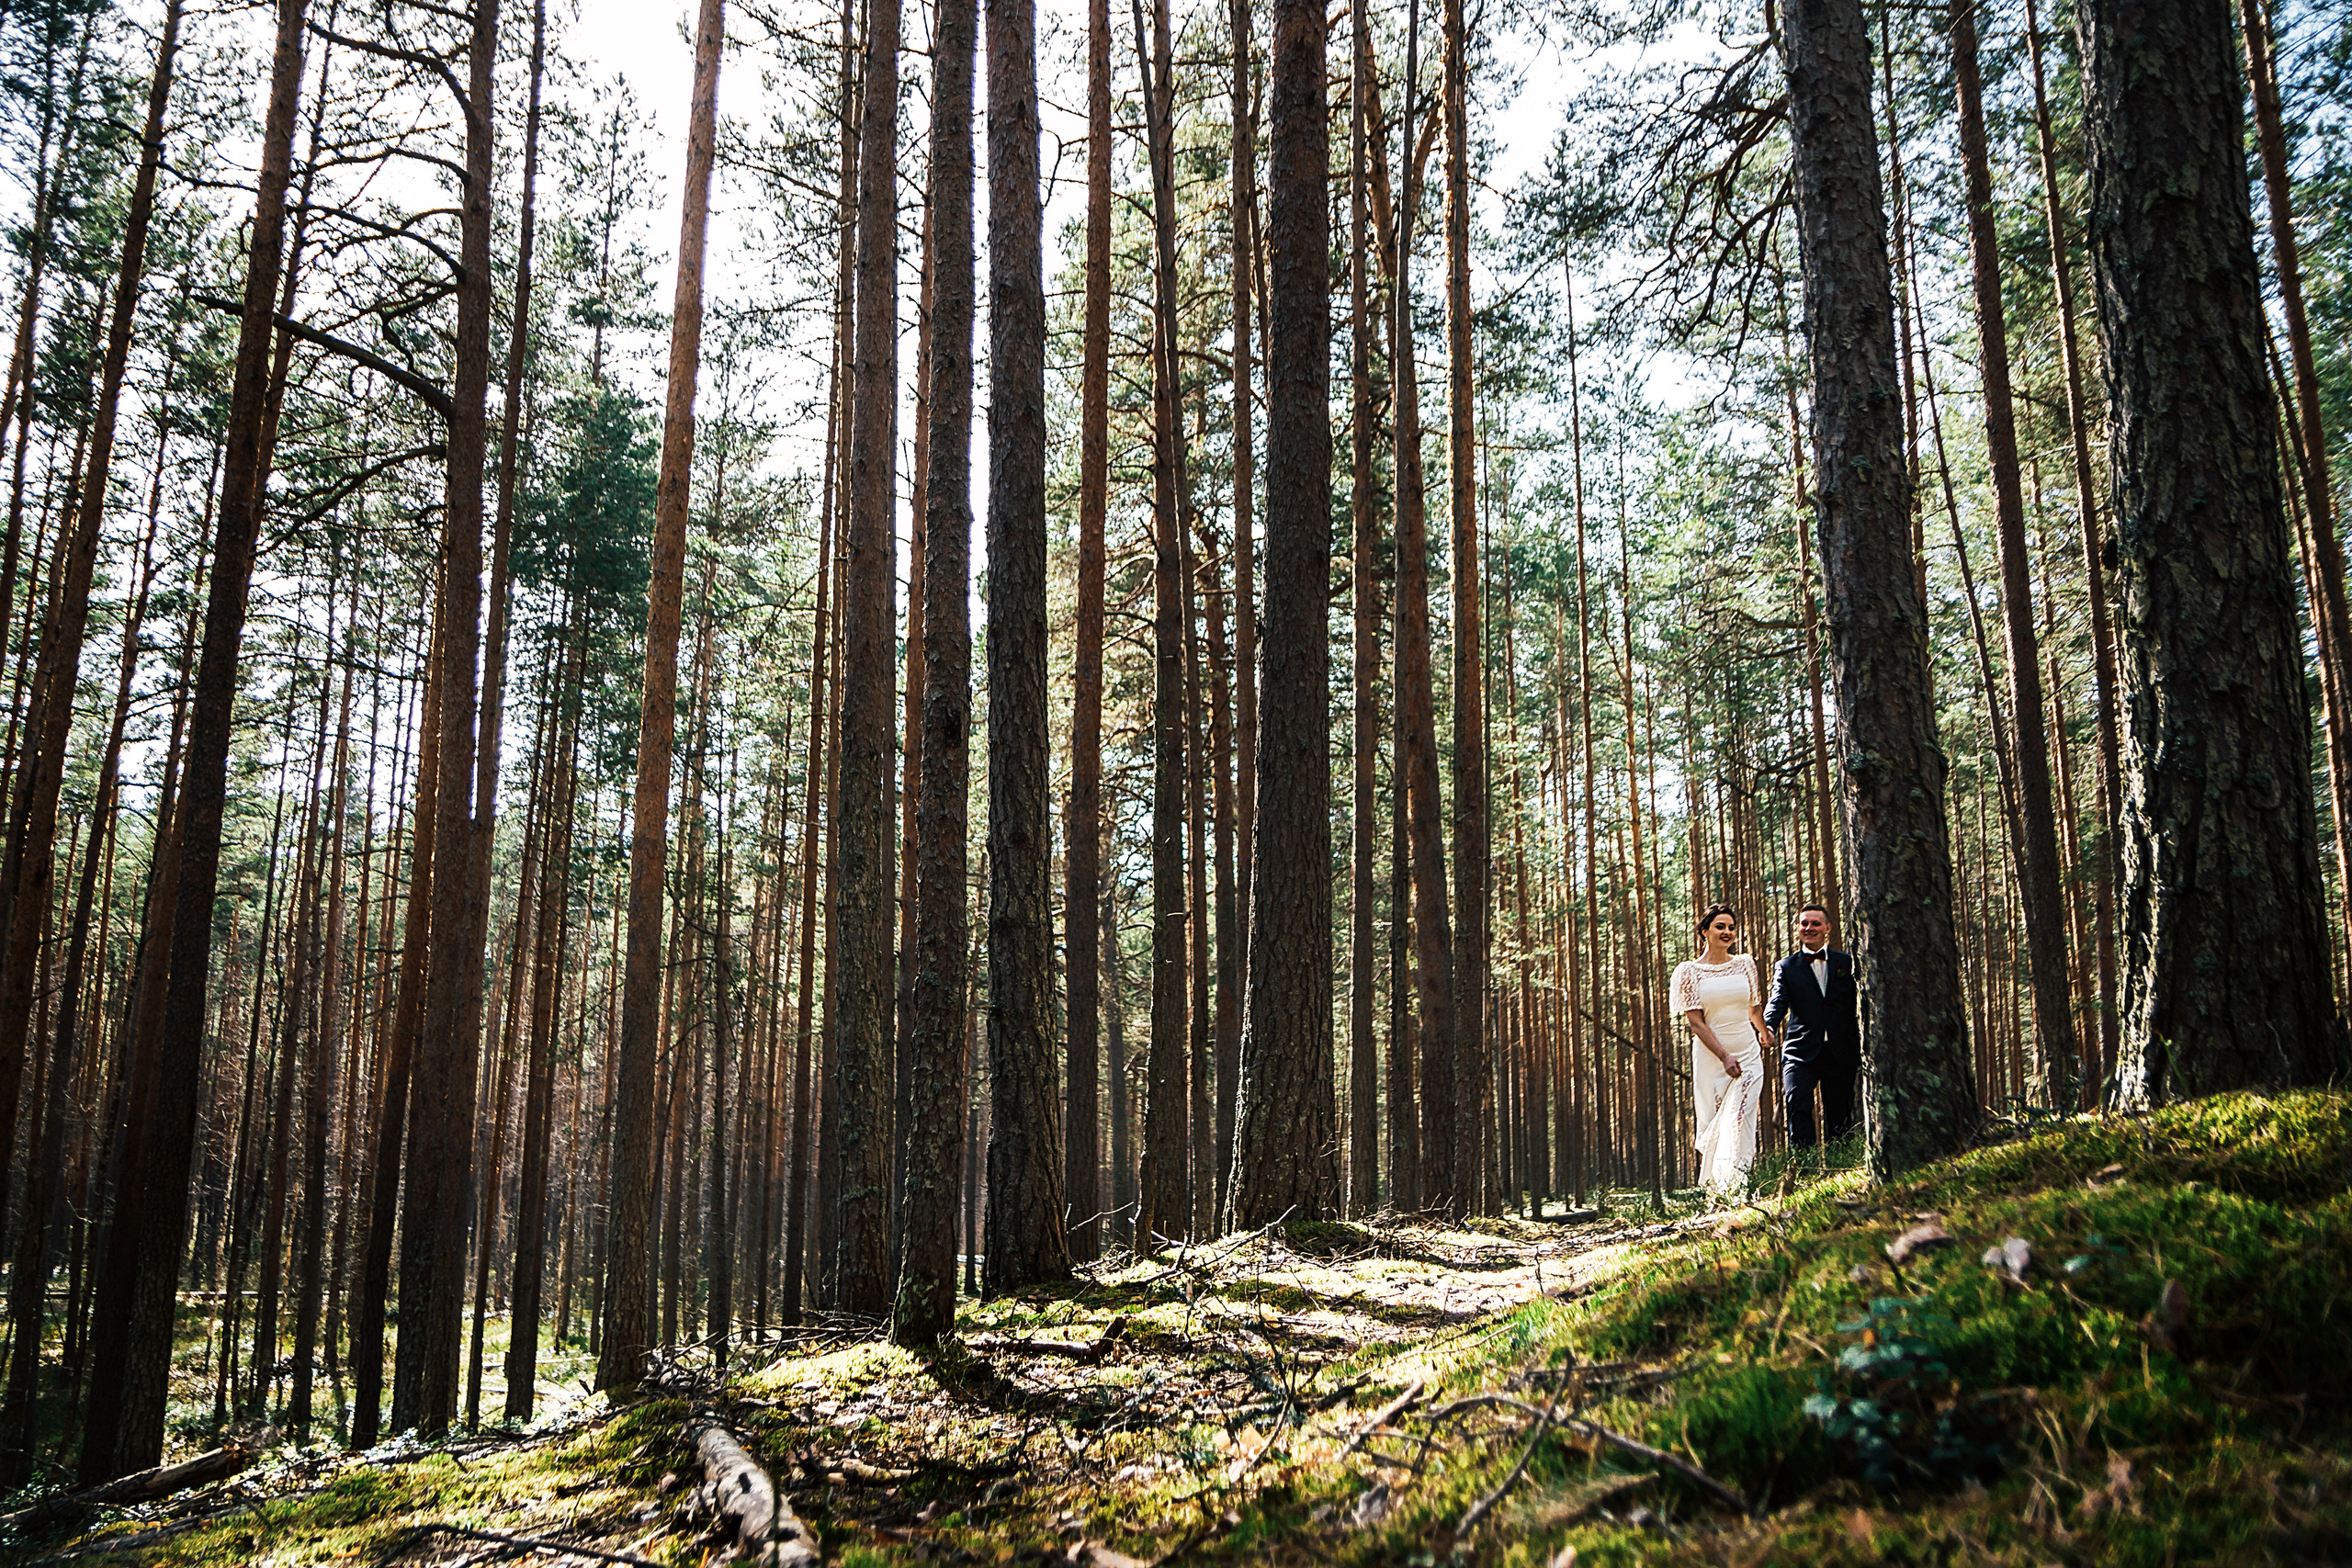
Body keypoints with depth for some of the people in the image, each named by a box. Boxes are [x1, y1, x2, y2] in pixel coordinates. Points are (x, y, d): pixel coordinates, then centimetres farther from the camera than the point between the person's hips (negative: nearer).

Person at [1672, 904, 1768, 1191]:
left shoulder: (1745, 964, 8)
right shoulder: (1689, 971, -1)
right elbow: (1695, 1021, -6)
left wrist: (1763, 1035, 36)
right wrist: (1724, 1056, -14)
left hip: (1747, 1053, 1)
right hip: (1710, 1057, -1)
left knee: (1740, 1118, -14)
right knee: (1712, 1124, 3)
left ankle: (1737, 1186, -18)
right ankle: (1710, 1187, 16)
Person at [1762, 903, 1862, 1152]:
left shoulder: (1846, 962, 11)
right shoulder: (1786, 967, 8)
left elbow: (1857, 1007, 8)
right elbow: (1778, 1001, -6)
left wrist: (1860, 1052, 1)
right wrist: (1768, 1026, -27)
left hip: (1840, 1054, 2)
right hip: (1801, 1053, -1)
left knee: (1839, 1118, 7)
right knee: (1798, 1108, -19)